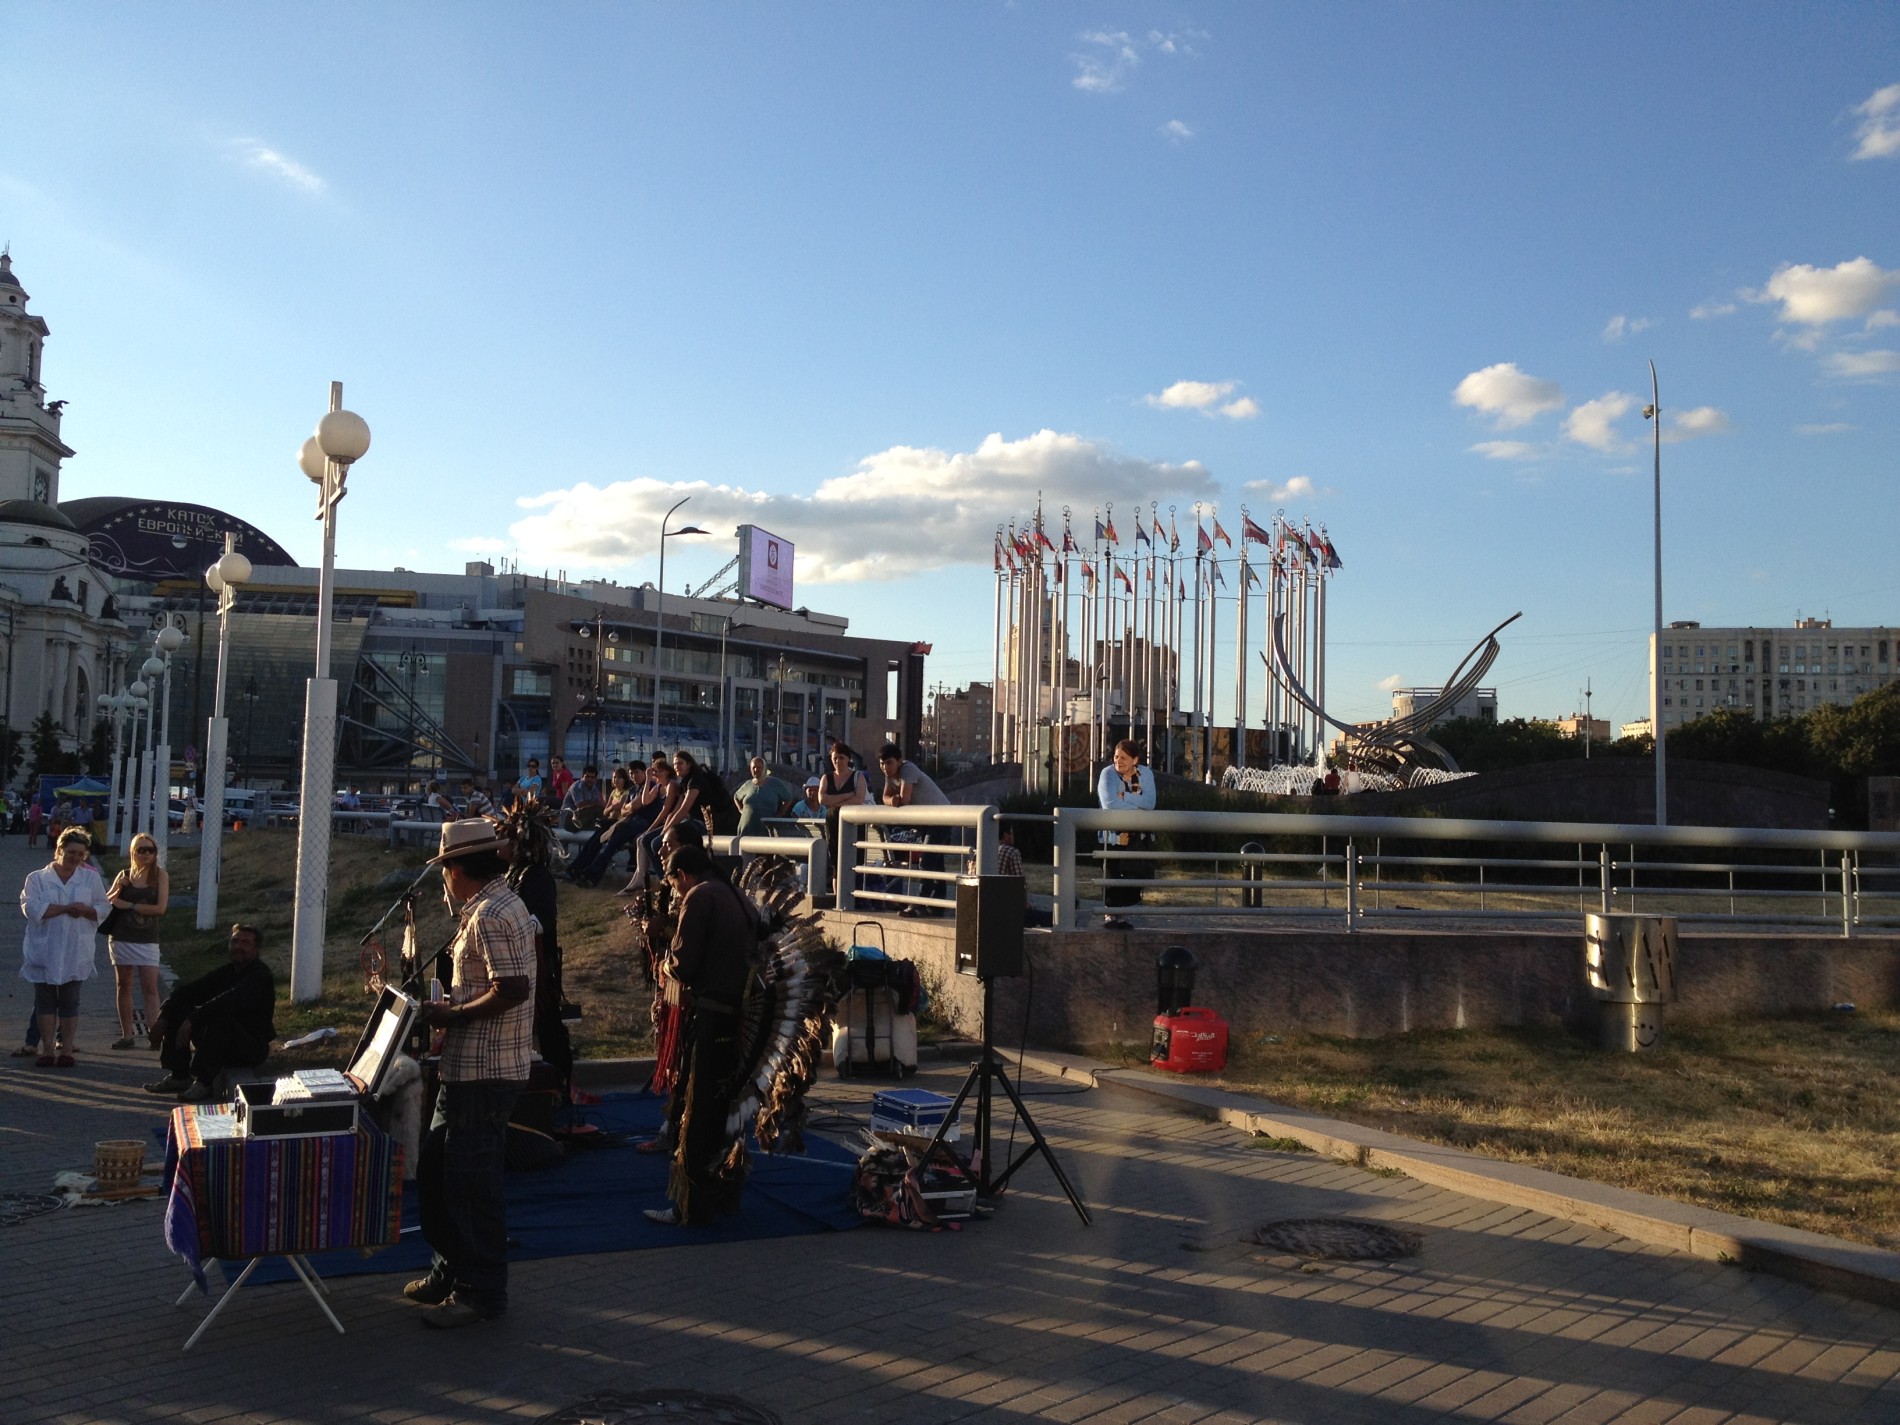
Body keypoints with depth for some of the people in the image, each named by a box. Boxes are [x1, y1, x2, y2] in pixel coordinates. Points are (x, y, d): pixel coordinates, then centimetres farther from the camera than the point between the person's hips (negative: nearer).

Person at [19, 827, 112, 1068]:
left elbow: (104, 908, 8)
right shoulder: (37, 878, 3)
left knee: (70, 1000, 3)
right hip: (44, 948, 0)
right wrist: (66, 908, -17)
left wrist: (85, 910, -13)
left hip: (75, 951, 1)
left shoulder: (91, 878, 9)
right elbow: (31, 907, -12)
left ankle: (67, 1048, 9)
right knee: (45, 999, 3)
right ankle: (48, 1048, 9)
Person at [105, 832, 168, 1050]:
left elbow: (160, 908, -11)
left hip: (147, 940, -2)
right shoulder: (124, 875, 4)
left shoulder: (160, 875, -2)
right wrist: (118, 889, -14)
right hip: (121, 939, 2)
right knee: (124, 986, 7)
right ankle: (127, 1035, 13)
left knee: (150, 987, -7)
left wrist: (129, 905, -10)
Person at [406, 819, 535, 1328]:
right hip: (467, 1067, 11)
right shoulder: (490, 906, 15)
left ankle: (481, 1292, 10)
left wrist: (452, 1014, -17)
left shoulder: (493, 914, -19)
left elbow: (512, 988, -27)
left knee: (471, 1180, -2)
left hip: (486, 1070, -11)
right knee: (434, 1169, 19)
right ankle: (451, 1271, 31)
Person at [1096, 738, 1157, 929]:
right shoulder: (1108, 773, -11)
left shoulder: (1146, 775, -1)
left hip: (1138, 836, 4)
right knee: (1112, 872, -5)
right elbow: (1109, 803, -25)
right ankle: (1109, 915, 6)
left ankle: (1123, 915, 15)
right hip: (1114, 834, -3)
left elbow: (1150, 803, -14)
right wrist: (1138, 803, -18)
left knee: (1136, 874, 4)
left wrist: (1125, 796, -22)